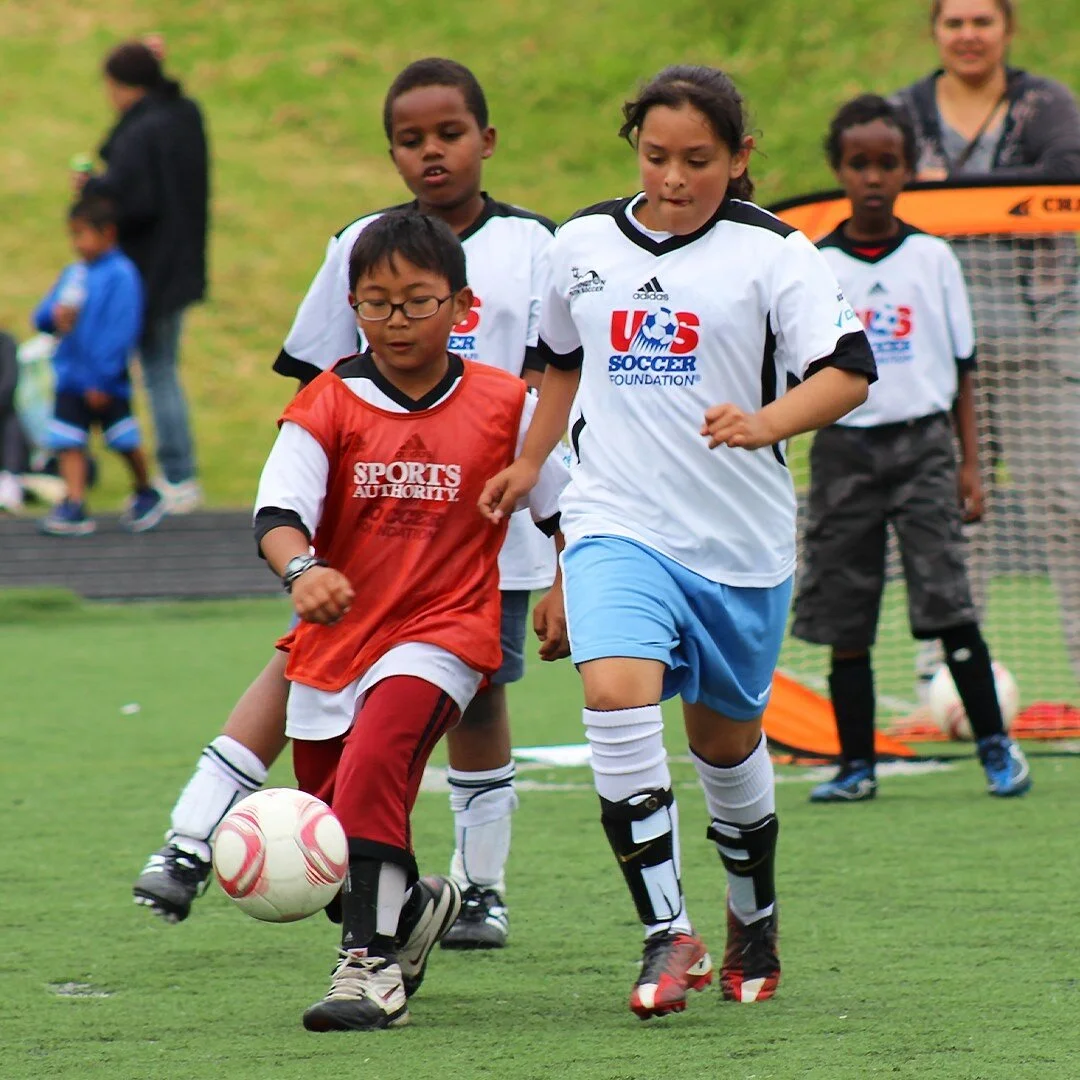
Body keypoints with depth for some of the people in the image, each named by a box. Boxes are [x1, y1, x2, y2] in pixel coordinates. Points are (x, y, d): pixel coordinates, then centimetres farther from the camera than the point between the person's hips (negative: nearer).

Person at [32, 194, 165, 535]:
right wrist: (54, 316, -14)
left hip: (107, 383, -6)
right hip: (71, 376, 6)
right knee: (68, 443, -2)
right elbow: (42, 316, 12)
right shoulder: (72, 274, 9)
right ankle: (74, 505, -2)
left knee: (125, 442, 5)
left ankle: (146, 494, 26)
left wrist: (103, 379, -19)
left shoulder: (121, 274, -13)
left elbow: (122, 329, -17)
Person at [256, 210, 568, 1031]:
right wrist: (300, 568, -38)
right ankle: (414, 903, 43)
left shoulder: (505, 405, -2)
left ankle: (372, 964, -28)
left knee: (374, 760, -29)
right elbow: (278, 510, -19)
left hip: (441, 633, -3)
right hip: (337, 635, 3)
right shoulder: (328, 406, -5)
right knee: (330, 830, 12)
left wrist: (565, 593, 8)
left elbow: (564, 504, 13)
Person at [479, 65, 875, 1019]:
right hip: (616, 524, 1)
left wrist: (766, 422, -31)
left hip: (741, 541, -1)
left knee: (725, 736, 12)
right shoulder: (585, 243, 6)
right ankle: (668, 935, -19)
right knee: (617, 696, -23)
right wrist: (530, 462, 21)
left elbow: (849, 370, -15)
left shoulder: (772, 252, -6)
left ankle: (754, 921, 39)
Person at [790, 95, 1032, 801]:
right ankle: (857, 763, 9)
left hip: (923, 443, -1)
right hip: (846, 446, 1)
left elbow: (962, 366, 8)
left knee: (947, 600, -10)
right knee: (845, 617, 1)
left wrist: (970, 463, 4)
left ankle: (996, 745, -1)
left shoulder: (933, 258, 5)